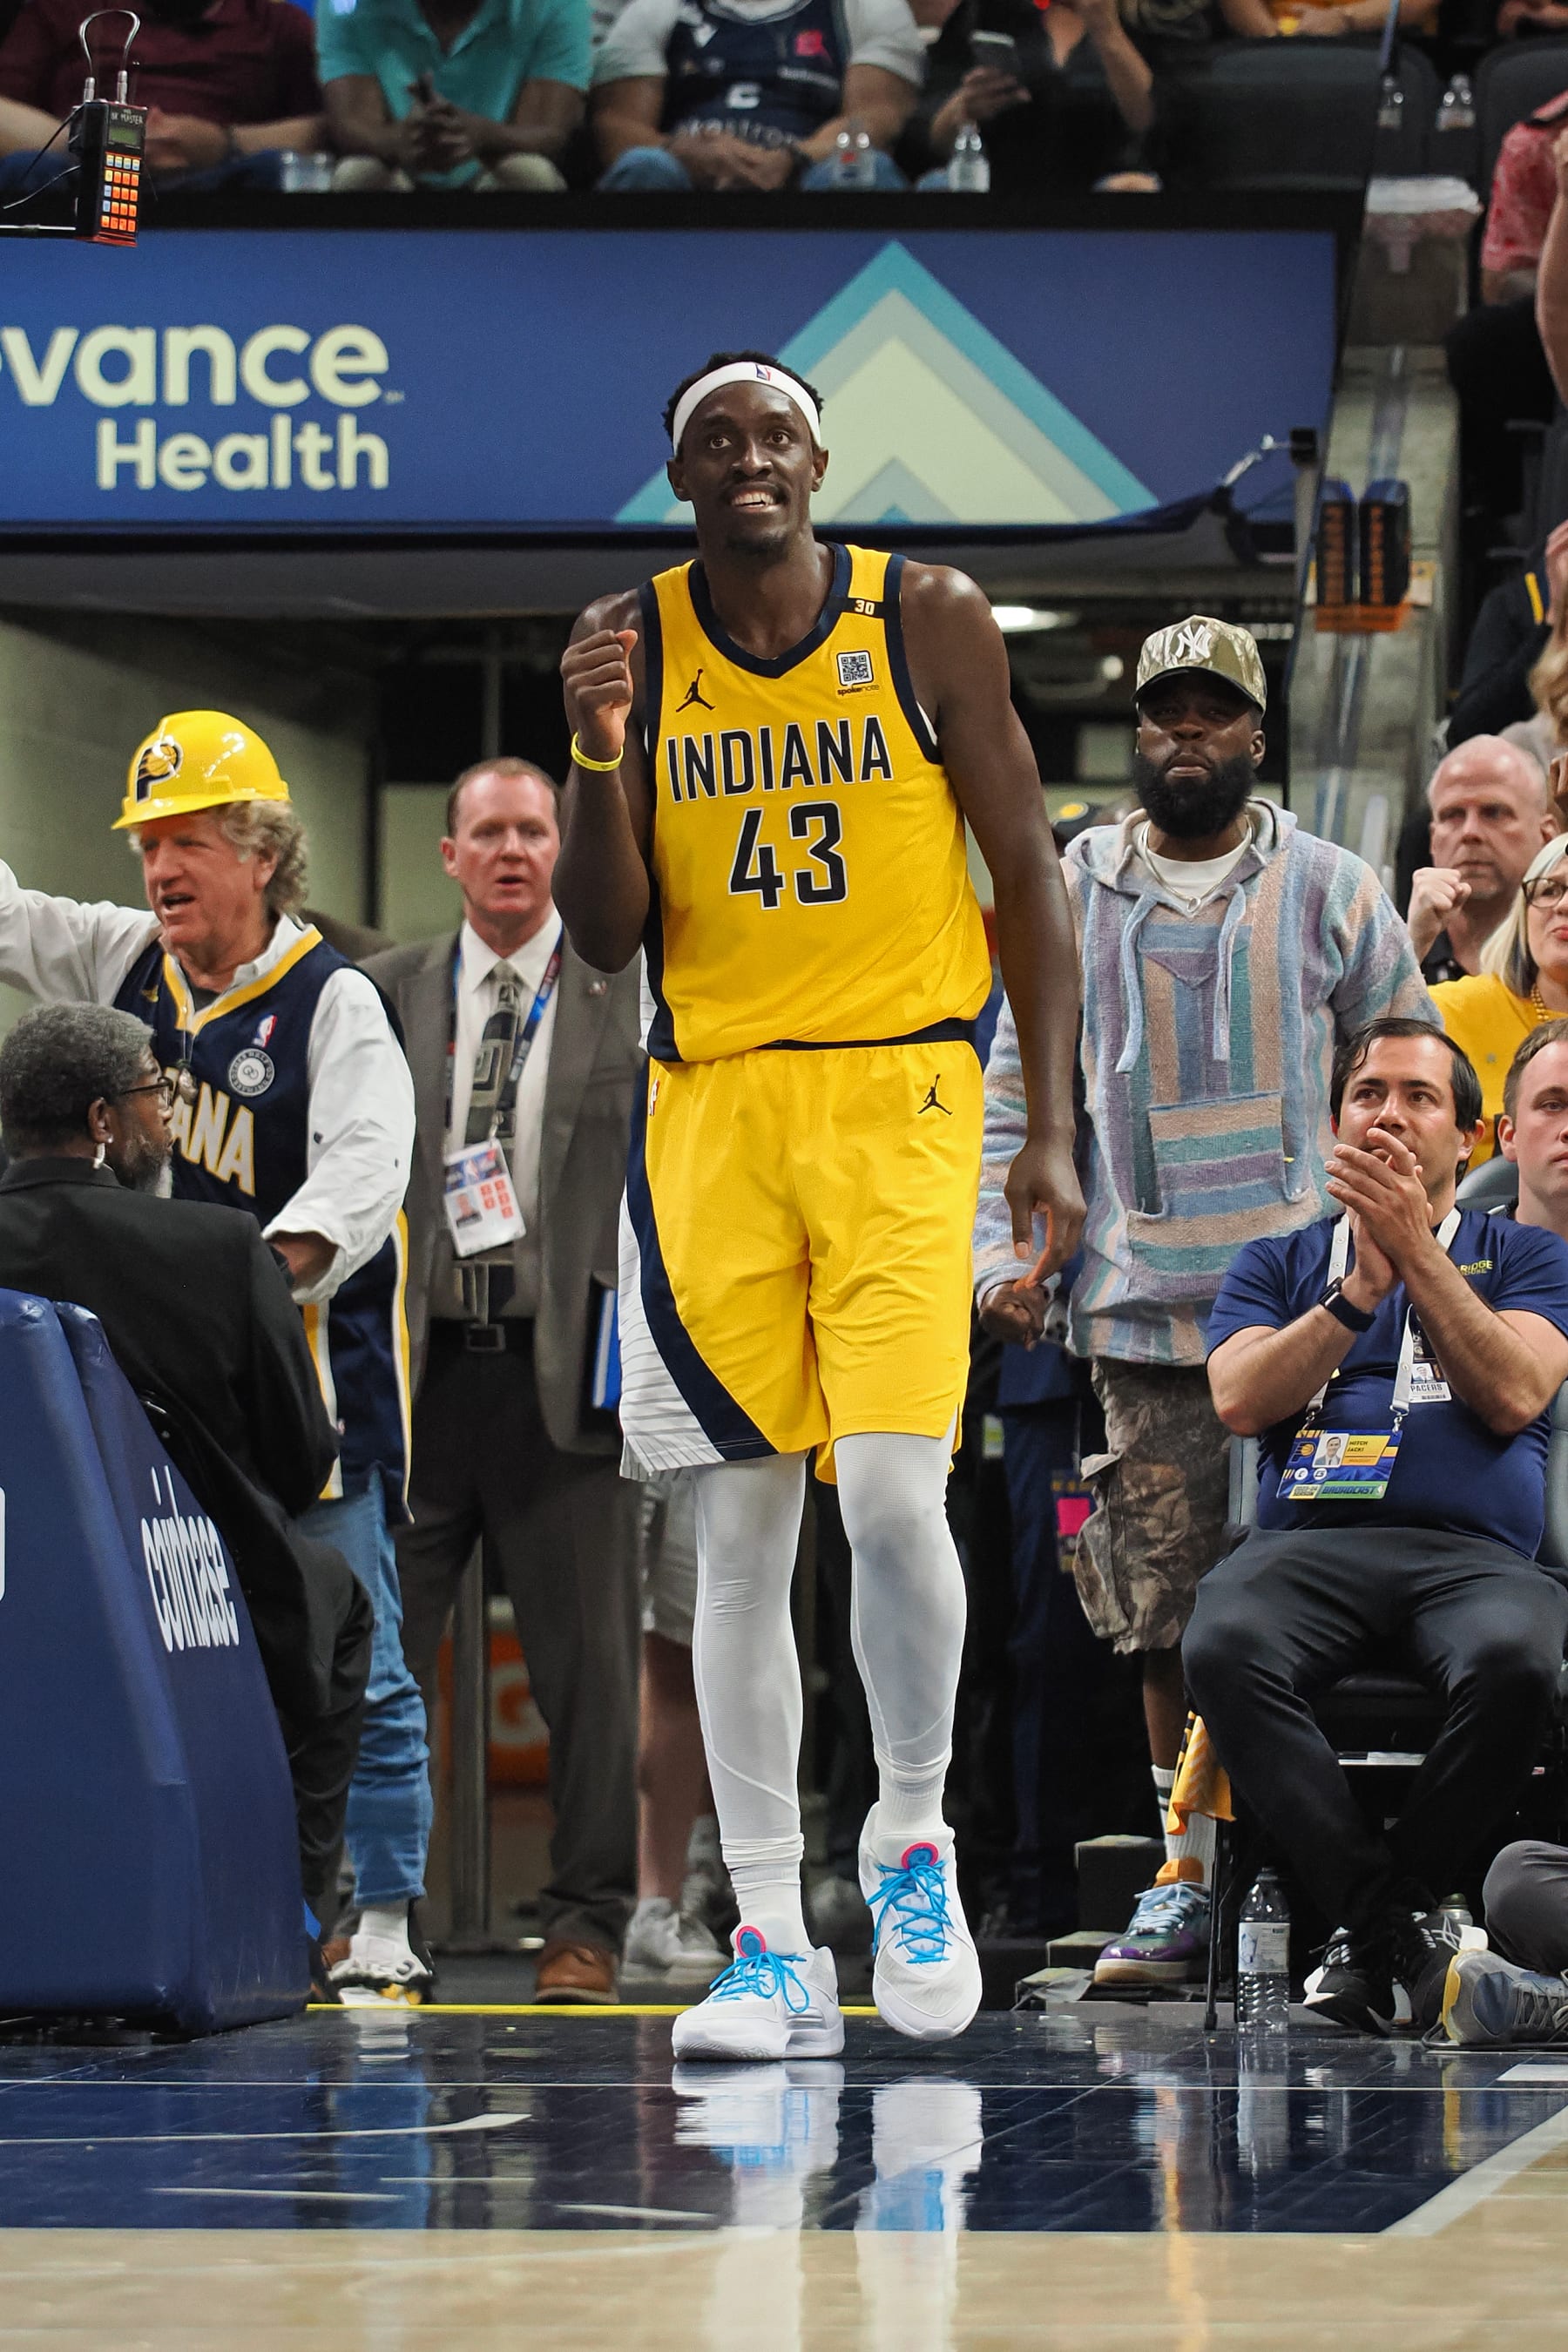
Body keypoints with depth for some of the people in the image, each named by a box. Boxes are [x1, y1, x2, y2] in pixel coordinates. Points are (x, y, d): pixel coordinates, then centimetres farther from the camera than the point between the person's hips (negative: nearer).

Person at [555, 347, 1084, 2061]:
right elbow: (606, 940, 4)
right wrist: (600, 759, -13)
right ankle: (775, 1948, 5)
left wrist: (1053, 1130, -1)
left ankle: (911, 1841, 10)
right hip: (709, 1101, 2)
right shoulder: (631, 647, 5)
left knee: (892, 1498, -15)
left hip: (898, 1085, -2)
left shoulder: (928, 620, 1)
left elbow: (1027, 876, 4)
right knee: (739, 1534, 1)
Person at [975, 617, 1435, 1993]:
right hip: (1144, 1309, 2)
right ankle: (1188, 1878, 7)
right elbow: (1019, 1088, 15)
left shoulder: (1332, 893, 7)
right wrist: (1002, 1248, 3)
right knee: (1168, 1611, 0)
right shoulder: (1072, 896, 11)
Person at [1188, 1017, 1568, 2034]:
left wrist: (1416, 1250, -4)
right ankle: (1391, 1920, -30)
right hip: (1308, 1539, 1)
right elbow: (1242, 1402, 6)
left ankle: (1369, 1917, -20)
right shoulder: (1279, 1263, 25)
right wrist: (1362, 1289, -3)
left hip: (1475, 1552, -1)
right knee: (1224, 1651, -36)